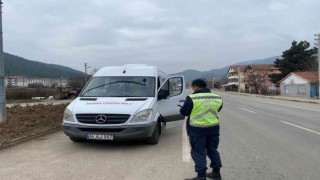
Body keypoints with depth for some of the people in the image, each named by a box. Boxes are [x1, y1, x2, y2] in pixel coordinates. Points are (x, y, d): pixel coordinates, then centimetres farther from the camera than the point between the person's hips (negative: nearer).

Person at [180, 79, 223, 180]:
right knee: (213, 150, 19)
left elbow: (183, 112, -7)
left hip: (197, 129, -5)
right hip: (213, 128, 6)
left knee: (198, 152, 5)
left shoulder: (192, 98, -13)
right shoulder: (217, 97, 4)